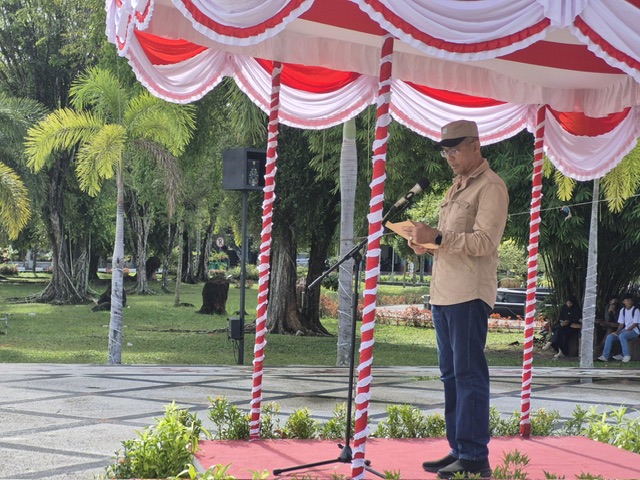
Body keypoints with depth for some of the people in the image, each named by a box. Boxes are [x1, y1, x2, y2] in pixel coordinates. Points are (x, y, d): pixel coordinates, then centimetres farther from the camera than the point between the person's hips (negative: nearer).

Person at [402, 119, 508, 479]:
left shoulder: (491, 187, -7)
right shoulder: (457, 187, 21)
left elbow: (485, 242, -16)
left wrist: (437, 237, -21)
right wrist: (428, 243, 7)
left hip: (470, 294, -9)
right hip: (444, 292, 9)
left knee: (469, 375, -9)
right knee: (451, 374, 11)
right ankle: (458, 450, 17)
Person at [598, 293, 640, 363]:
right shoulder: (622, 311, 9)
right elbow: (621, 323, 10)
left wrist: (625, 331, -20)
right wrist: (617, 331, -7)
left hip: (634, 331, -6)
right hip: (625, 330, 6)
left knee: (621, 336, -36)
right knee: (610, 336, -13)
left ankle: (626, 355, -25)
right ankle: (605, 356, -15)